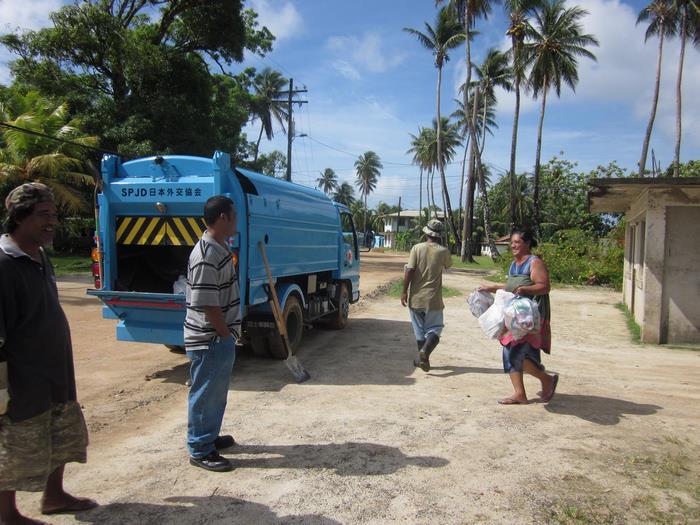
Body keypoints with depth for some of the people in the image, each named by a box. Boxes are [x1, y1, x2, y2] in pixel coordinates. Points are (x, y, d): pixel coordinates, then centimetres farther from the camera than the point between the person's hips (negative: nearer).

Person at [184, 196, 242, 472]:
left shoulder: (221, 248, 9)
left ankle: (210, 437, 38)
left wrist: (230, 333, 18)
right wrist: (226, 334, -14)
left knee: (217, 392, 22)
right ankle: (200, 451, 19)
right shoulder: (206, 255, -23)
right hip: (210, 339, -10)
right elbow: (207, 304, -24)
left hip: (221, 337, 10)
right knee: (205, 394, 4)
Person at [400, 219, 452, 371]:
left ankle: (423, 358, 21)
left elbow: (409, 270, -11)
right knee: (434, 328, 8)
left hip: (416, 297, 1)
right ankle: (425, 351, -17)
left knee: (419, 329, 14)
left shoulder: (417, 248, -5)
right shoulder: (443, 251, -5)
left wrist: (404, 291, -5)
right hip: (433, 299, -1)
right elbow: (448, 265, 17)